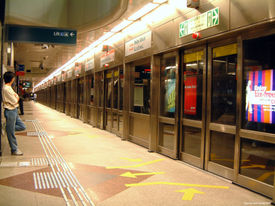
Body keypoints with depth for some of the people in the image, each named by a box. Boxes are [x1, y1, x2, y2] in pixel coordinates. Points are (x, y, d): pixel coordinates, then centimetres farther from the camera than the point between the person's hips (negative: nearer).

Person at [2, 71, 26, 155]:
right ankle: (14, 150, 10)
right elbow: (15, 102, -18)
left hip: (14, 111, 9)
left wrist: (15, 97, -9)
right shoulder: (6, 89, -19)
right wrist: (17, 98, 2)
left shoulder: (9, 88, 11)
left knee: (22, 127, 11)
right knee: (11, 133, 2)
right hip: (10, 111, -9)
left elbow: (15, 96, 12)